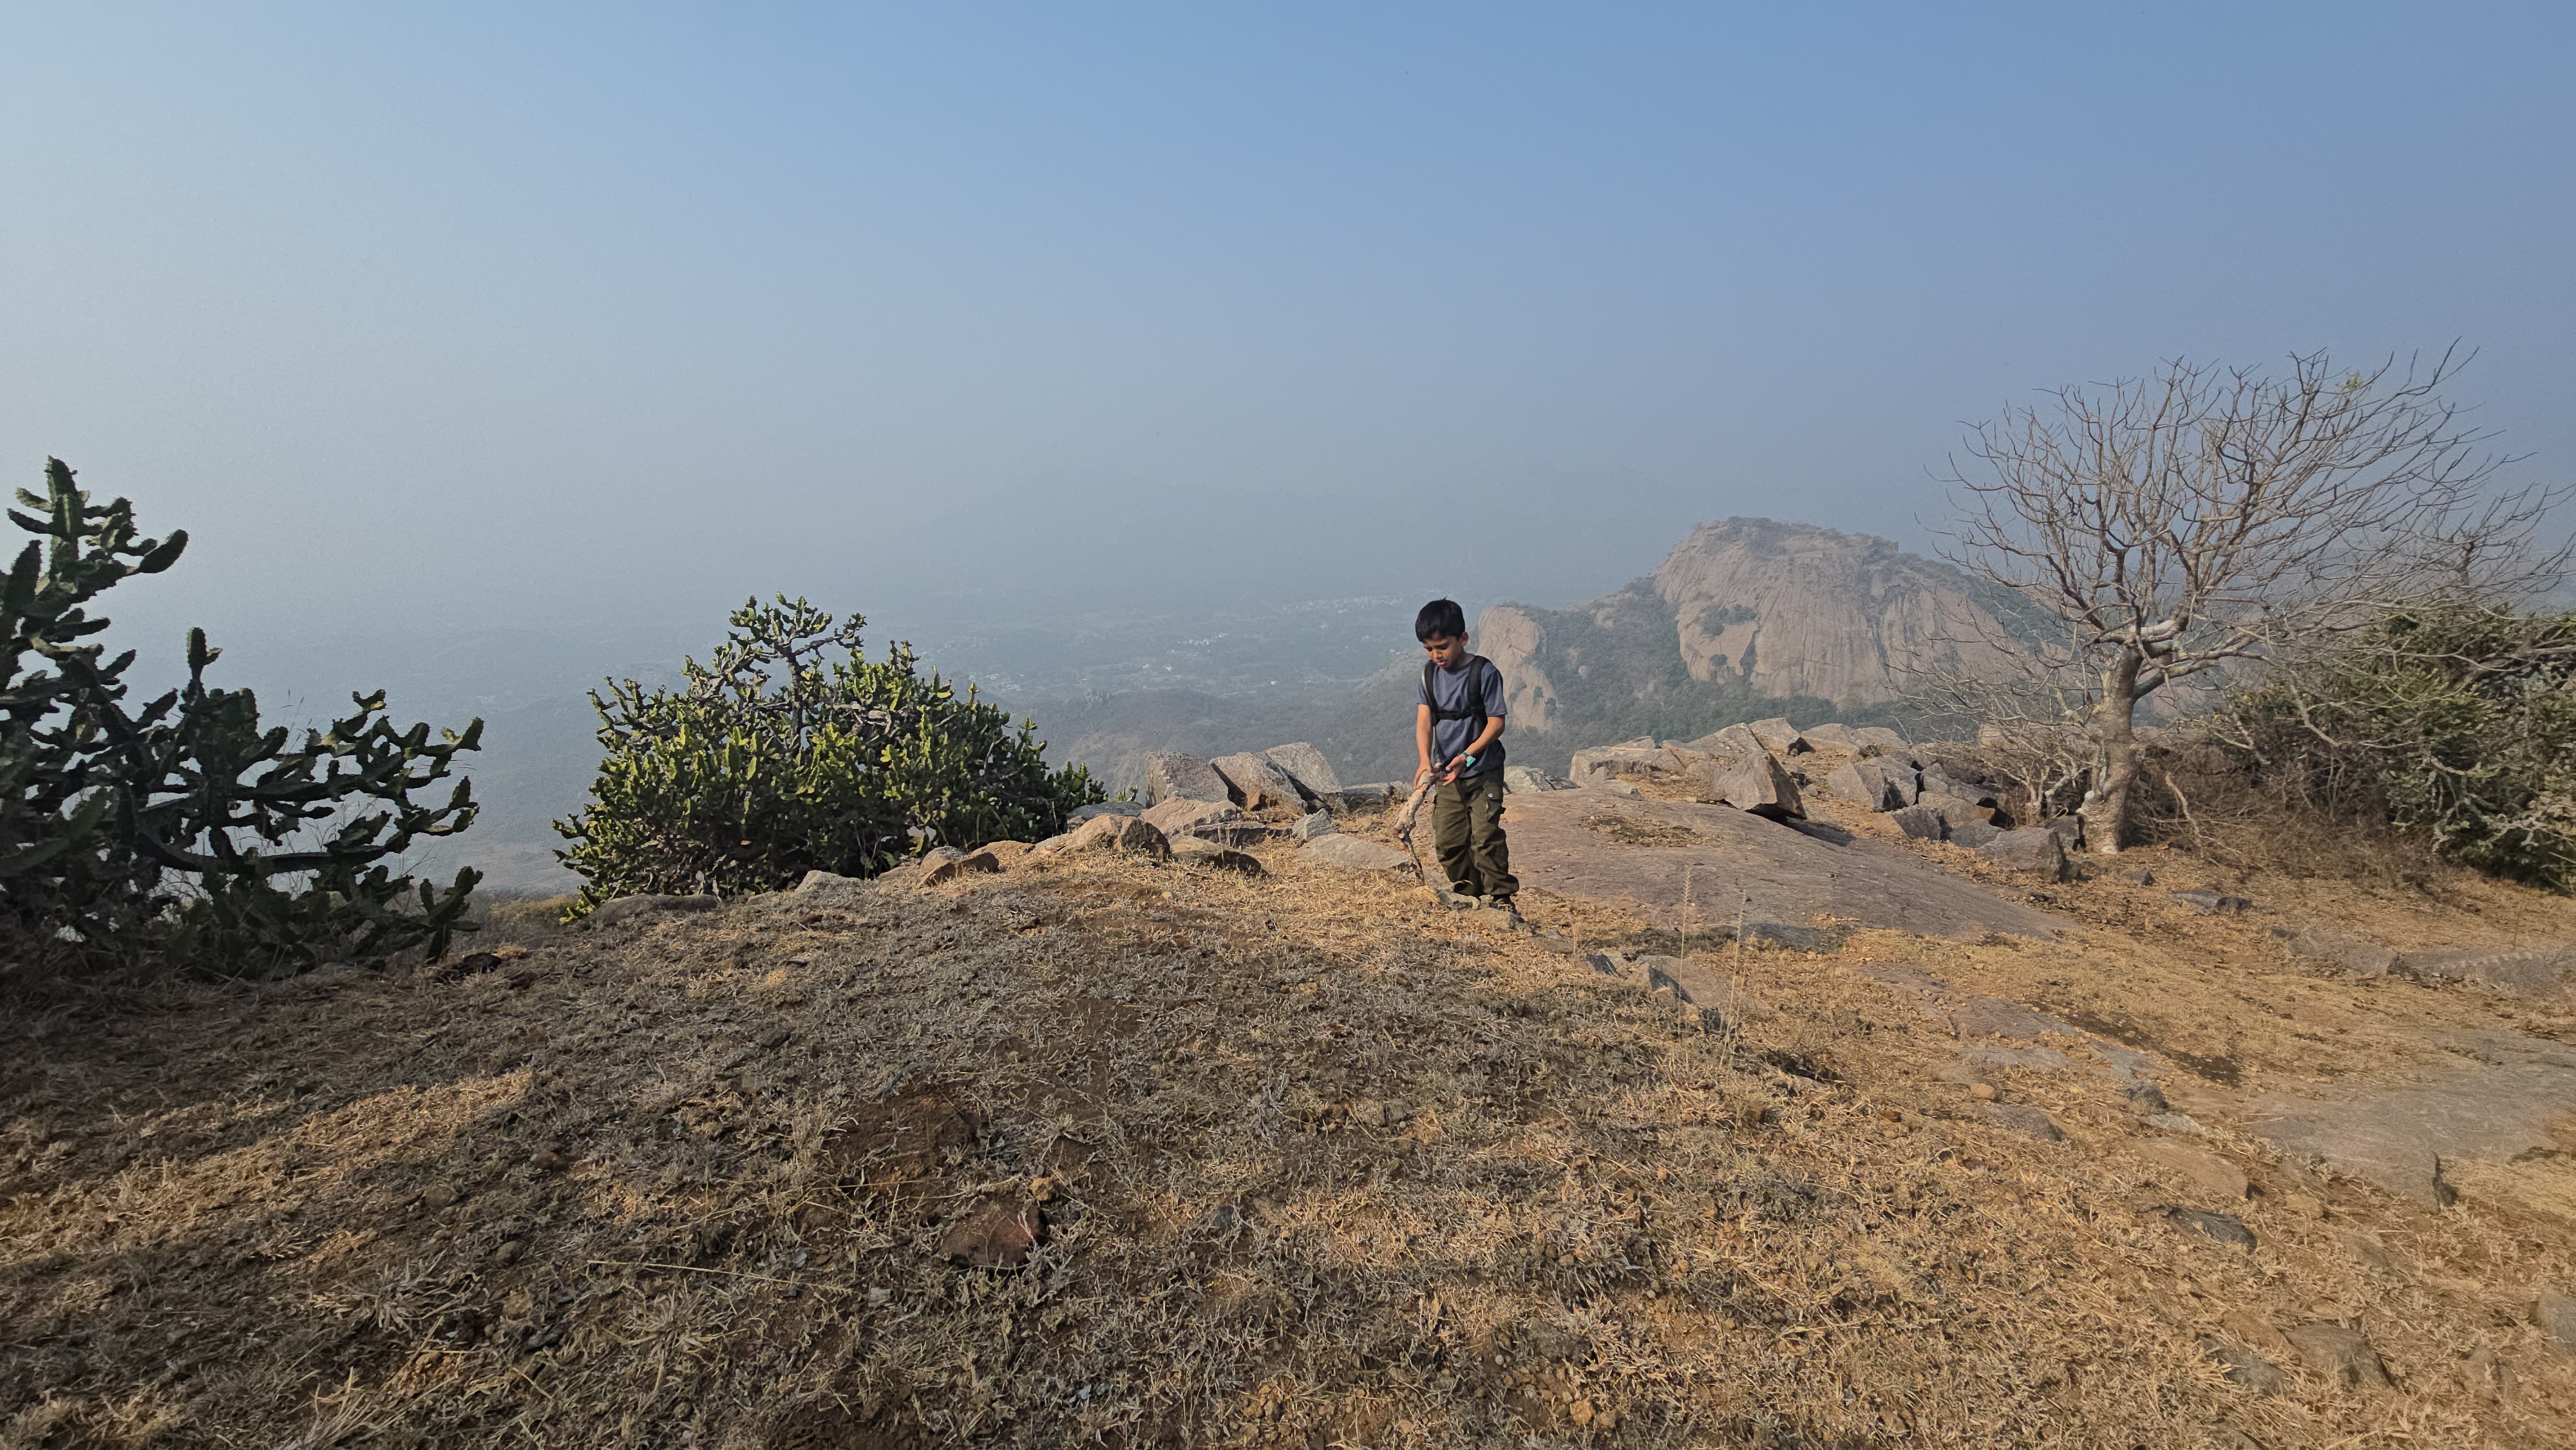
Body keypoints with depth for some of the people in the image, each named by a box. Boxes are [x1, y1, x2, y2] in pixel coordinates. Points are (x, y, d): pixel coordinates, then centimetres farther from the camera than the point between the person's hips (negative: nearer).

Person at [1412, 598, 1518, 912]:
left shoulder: (1484, 673, -14)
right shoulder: (1430, 673, 1)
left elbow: (1496, 723, -15)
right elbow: (1424, 719, -5)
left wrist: (1466, 757, -25)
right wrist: (1425, 761, -21)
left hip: (1483, 771, -5)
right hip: (1446, 773, 5)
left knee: (1485, 836, -10)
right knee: (1449, 840, 7)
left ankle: (1501, 896, 2)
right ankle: (1467, 893, 22)